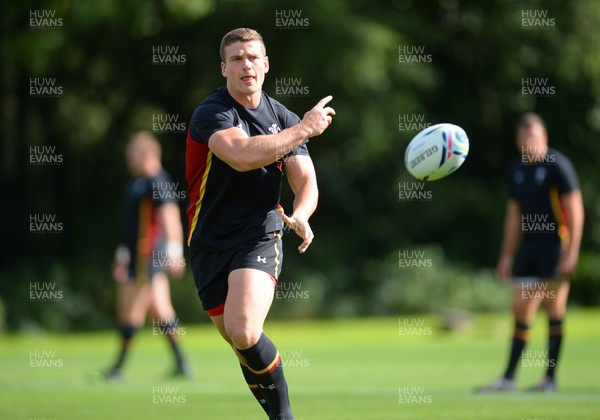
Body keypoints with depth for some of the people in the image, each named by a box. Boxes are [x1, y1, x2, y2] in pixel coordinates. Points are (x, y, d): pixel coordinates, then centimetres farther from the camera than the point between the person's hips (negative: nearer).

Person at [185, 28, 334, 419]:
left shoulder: (285, 119, 5)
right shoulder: (210, 114, -11)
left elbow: (306, 182, 5)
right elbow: (244, 155, -30)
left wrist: (300, 216, -19)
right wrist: (305, 129, -23)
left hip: (260, 237, 0)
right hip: (210, 241, 0)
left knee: (243, 331, -24)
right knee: (239, 343, 8)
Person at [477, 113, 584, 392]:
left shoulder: (558, 166, -8)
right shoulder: (516, 170, 12)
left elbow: (575, 210, -10)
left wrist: (571, 253, -16)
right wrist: (506, 256, 17)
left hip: (555, 246, -6)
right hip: (528, 247, 6)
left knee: (554, 310, -2)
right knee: (521, 310, 2)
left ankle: (550, 377, 3)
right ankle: (508, 377, 2)